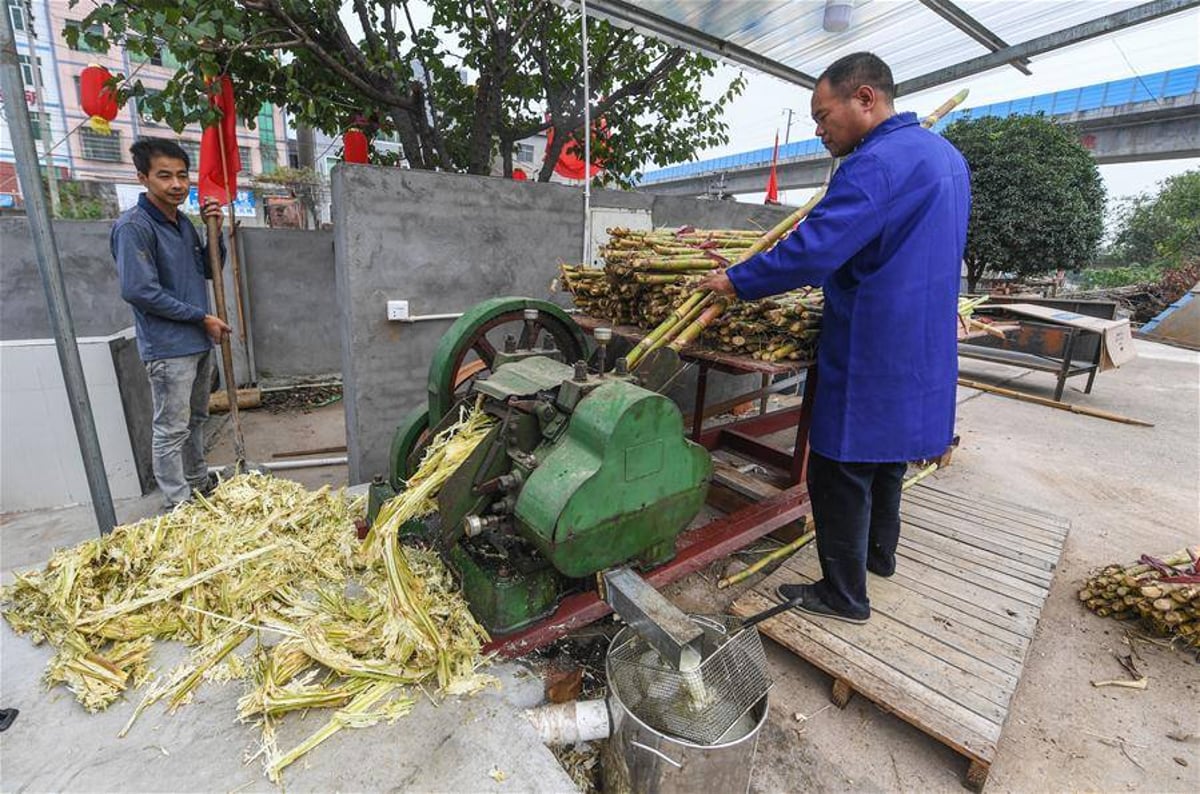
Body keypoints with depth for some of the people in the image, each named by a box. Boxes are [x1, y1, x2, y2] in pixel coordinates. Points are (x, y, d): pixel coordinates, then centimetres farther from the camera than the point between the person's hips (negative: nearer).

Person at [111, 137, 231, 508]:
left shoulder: (183, 222, 10)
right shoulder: (133, 226, -14)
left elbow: (210, 270, 17)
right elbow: (139, 290, -19)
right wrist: (203, 317, -14)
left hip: (199, 342, 8)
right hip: (168, 348, -8)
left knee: (196, 420, 19)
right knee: (172, 431, 0)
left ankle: (199, 484, 33)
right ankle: (179, 505, 10)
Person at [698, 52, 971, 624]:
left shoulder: (876, 164, -18)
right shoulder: (945, 155, 15)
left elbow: (810, 251, -26)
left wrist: (735, 282, -14)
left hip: (871, 354, -10)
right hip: (921, 348, 10)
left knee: (842, 472, 1)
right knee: (887, 450, 23)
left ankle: (844, 596, 15)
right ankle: (879, 553, 43)